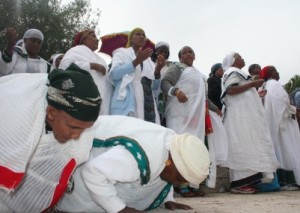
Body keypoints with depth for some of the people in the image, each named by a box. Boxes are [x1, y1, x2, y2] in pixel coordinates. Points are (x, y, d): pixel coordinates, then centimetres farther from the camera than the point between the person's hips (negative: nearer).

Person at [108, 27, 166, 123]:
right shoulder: (122, 52, 14)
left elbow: (154, 86, 19)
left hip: (147, 105, 4)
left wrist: (157, 71, 0)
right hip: (127, 104, -4)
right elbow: (113, 74, -5)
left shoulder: (148, 59, 27)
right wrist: (136, 61, -13)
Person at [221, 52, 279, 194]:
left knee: (246, 147, 4)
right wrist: (252, 84, -15)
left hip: (245, 115, 10)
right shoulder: (232, 72, -2)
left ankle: (242, 182, 3)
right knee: (243, 146, -14)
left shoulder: (236, 73, 28)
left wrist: (256, 93, 25)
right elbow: (231, 90, -19)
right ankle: (239, 183, -15)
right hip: (240, 115, -10)